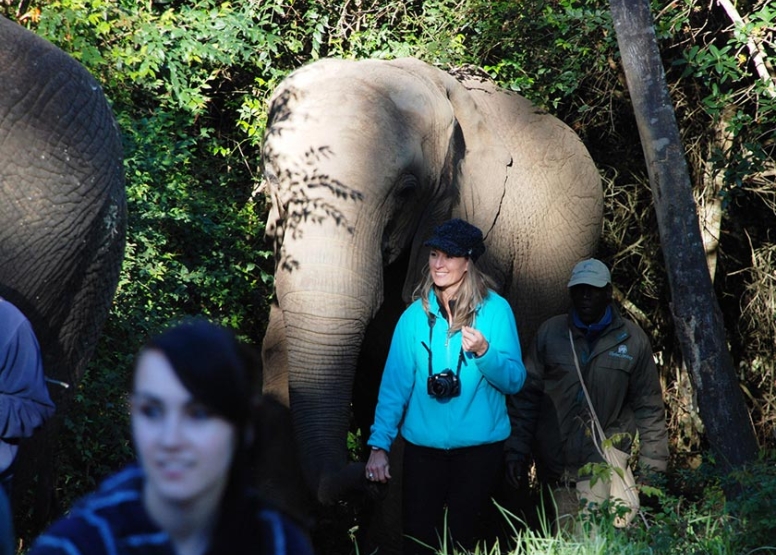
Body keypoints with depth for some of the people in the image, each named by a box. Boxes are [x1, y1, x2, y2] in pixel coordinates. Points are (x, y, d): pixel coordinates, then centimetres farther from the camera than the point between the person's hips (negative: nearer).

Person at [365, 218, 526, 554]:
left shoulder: (495, 310, -5)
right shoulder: (416, 315, 1)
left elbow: (515, 381, -7)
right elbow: (394, 384, -1)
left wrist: (484, 352, -25)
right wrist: (379, 444, -8)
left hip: (479, 447, -2)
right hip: (423, 447, 2)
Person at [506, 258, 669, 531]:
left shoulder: (632, 340, 2)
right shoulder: (550, 333, 4)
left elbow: (649, 406, 5)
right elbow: (527, 396, 6)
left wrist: (652, 465, 2)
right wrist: (517, 450, 1)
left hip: (604, 460, -2)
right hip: (557, 465, 2)